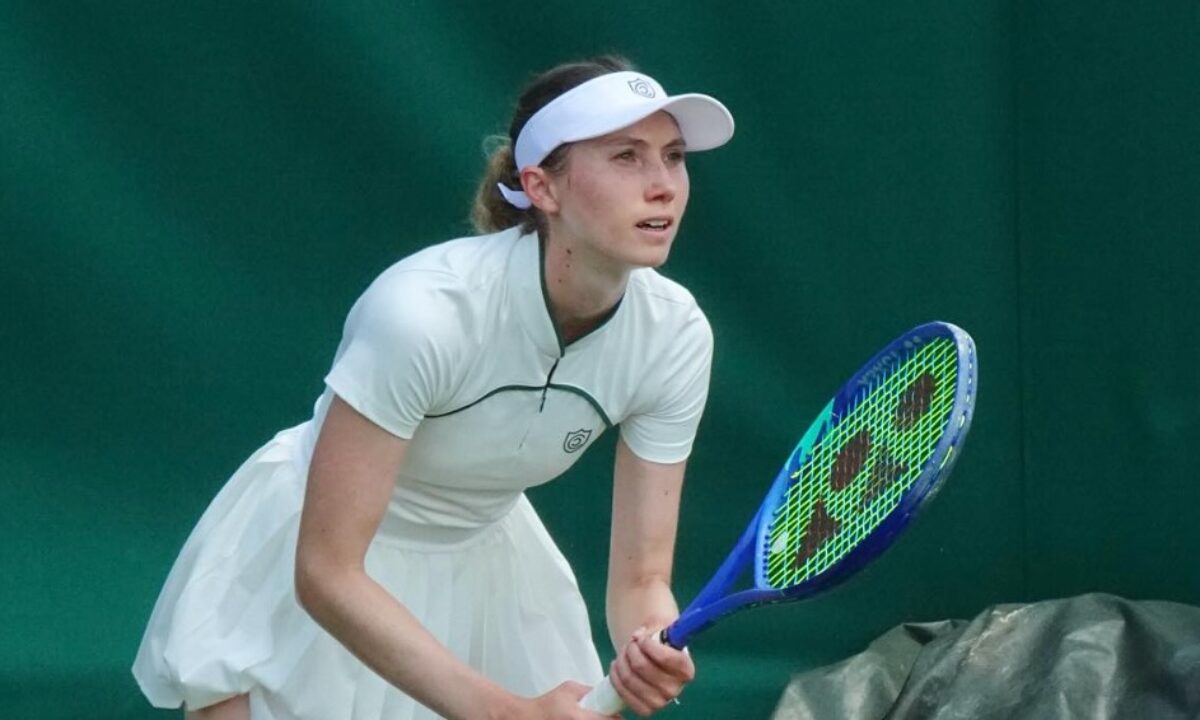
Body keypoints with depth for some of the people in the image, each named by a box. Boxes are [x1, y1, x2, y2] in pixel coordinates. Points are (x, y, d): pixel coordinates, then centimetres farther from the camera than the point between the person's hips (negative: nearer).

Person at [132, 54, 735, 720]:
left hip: (481, 560, 5)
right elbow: (324, 572, -33)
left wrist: (651, 651, -38)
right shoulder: (421, 310, -35)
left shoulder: (675, 336, -20)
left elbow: (642, 578, -14)